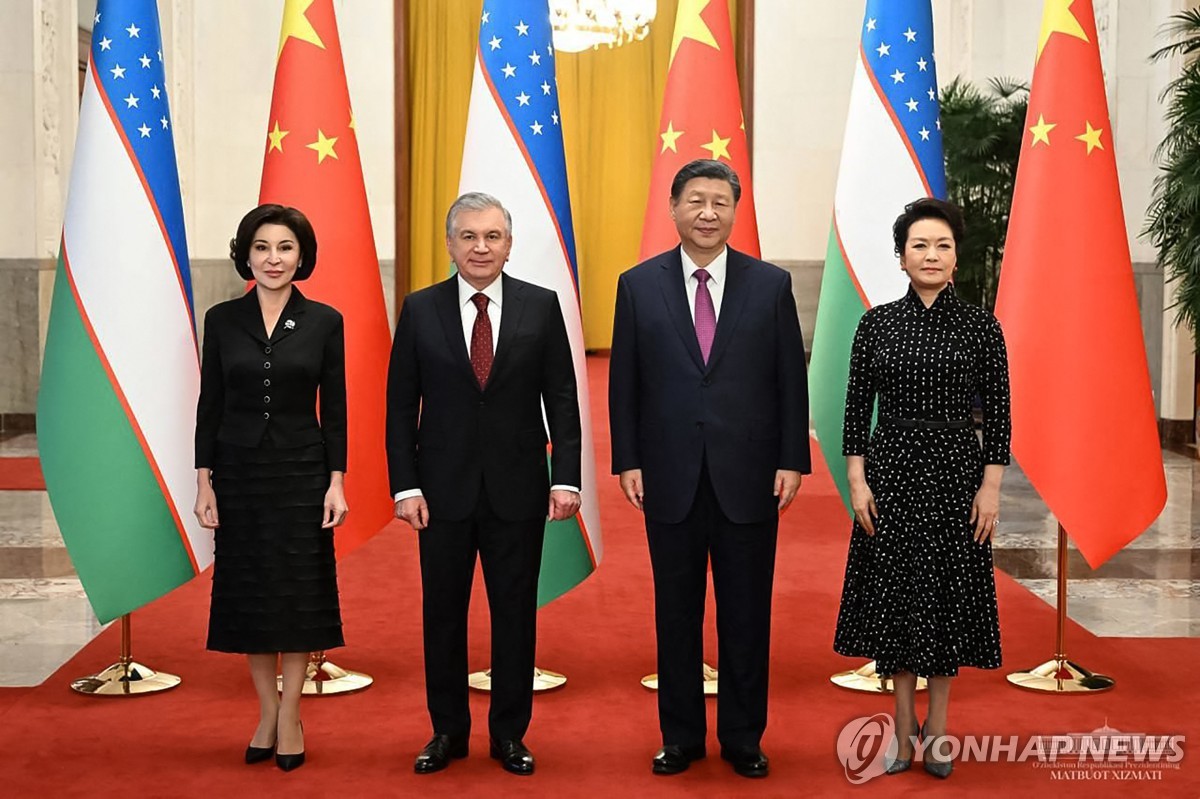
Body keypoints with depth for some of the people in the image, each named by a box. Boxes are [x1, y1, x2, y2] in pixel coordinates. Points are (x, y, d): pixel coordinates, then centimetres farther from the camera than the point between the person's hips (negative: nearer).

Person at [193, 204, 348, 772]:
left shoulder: (324, 322, -2)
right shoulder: (222, 320, 1)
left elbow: (335, 408, -1)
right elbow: (210, 405, 2)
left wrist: (336, 482, -7)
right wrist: (204, 481, -2)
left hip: (302, 469, -1)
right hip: (239, 470, 2)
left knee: (299, 591, 4)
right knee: (248, 590, 8)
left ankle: (290, 715, 16)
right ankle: (267, 712, 21)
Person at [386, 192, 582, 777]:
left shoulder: (541, 306, 0)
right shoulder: (420, 310, 1)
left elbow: (561, 398, 0)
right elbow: (401, 405, 1)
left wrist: (565, 478, -7)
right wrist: (404, 485, -5)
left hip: (518, 488, 0)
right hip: (442, 488, 1)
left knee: (515, 613, 8)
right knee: (442, 612, 9)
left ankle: (509, 733, 23)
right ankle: (448, 731, 25)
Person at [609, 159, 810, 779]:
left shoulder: (771, 284, 2)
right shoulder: (638, 285, 3)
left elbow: (790, 380, 2)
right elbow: (624, 384, 4)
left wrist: (792, 462, -3)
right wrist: (627, 462, -2)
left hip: (748, 477, 0)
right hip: (670, 478, 1)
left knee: (746, 614, 8)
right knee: (676, 613, 10)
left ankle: (743, 738, 23)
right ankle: (681, 736, 24)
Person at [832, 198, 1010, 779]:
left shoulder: (980, 327, -1)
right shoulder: (876, 324, 1)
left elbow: (998, 412, -1)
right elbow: (856, 406, 2)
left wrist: (990, 487, -7)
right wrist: (857, 480, -5)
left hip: (956, 471, -1)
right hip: (890, 470, 1)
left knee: (948, 593, 6)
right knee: (894, 593, 5)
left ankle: (937, 727, 21)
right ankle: (904, 727, 19)